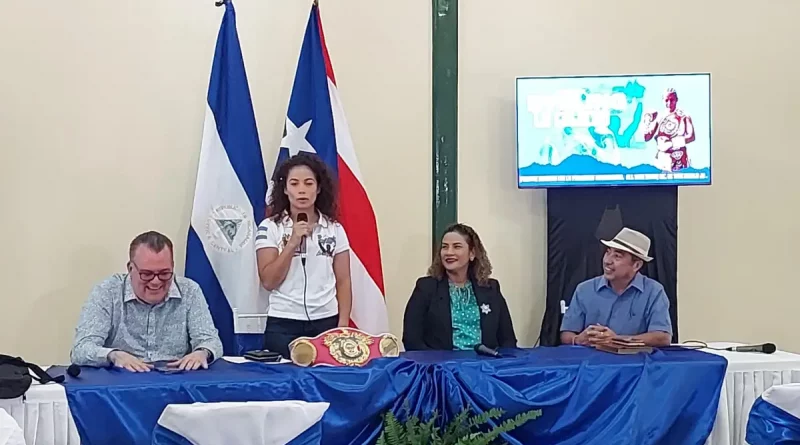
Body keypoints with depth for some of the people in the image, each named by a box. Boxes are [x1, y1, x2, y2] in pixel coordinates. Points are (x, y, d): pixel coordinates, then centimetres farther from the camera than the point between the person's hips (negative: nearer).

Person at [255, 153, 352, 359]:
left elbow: (343, 282, 6)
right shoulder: (269, 228, -1)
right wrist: (292, 243, -16)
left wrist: (343, 326, -4)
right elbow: (269, 282, -7)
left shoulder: (335, 229, 6)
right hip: (283, 325, -2)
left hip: (327, 323, 2)